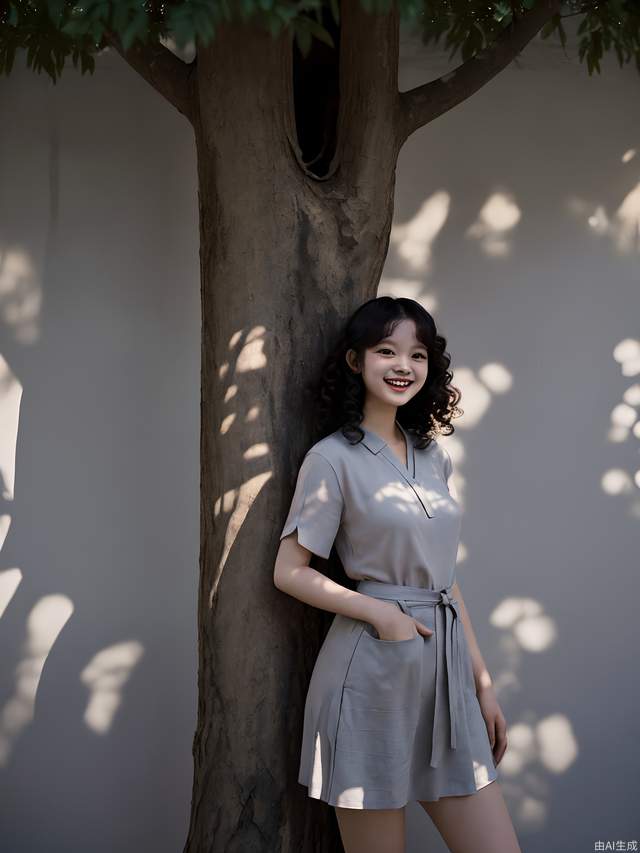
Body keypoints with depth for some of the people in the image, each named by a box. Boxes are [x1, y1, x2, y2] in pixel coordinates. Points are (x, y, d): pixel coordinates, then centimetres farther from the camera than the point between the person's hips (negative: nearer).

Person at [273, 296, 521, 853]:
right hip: (372, 675, -6)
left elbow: (444, 577, 15)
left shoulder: (434, 456, 11)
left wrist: (483, 681, 12)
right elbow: (290, 572, -5)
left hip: (446, 669, 6)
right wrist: (380, 612, -15)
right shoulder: (333, 458, -6)